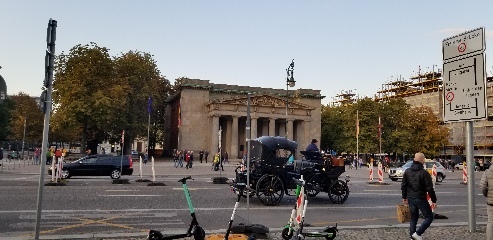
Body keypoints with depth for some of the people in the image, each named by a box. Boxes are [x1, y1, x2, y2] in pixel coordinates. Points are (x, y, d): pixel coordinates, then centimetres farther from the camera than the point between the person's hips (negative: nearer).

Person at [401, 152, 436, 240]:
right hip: (421, 199, -6)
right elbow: (430, 189, -14)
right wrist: (434, 200, -5)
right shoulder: (424, 173, -15)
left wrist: (404, 197, 19)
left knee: (413, 218, 17)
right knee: (429, 217, 7)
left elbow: (403, 186, 10)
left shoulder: (407, 171, 4)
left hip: (410, 199, 6)